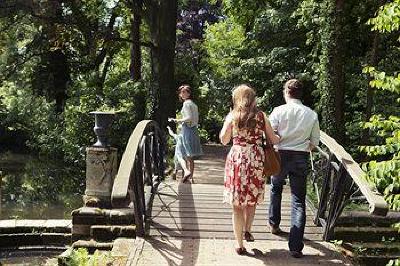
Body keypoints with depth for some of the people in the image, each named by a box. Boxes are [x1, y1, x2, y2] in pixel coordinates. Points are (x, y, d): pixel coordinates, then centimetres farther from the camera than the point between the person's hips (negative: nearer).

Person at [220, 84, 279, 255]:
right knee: (251, 200, 23)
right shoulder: (261, 116, 3)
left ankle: (240, 244, 9)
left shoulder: (232, 116, 0)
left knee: (237, 204, 6)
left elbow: (223, 140, 6)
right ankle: (247, 230, 12)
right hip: (256, 160, 1)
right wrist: (281, 137, 29)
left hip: (237, 159, -1)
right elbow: (273, 140, 7)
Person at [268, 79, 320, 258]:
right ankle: (296, 246, 1)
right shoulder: (311, 114, 0)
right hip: (301, 158, 1)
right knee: (298, 201, 4)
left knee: (276, 189, 28)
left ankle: (274, 224, 43)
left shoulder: (279, 111, -7)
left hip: (281, 155, -1)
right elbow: (315, 142, 6)